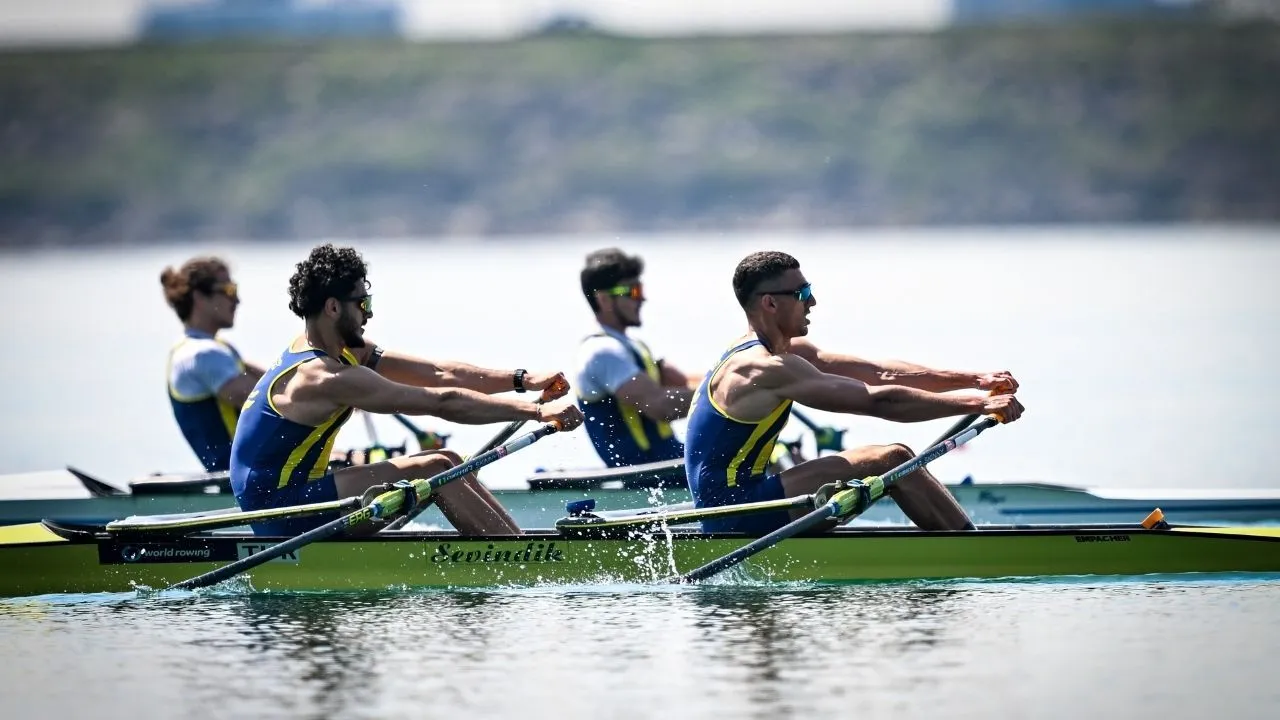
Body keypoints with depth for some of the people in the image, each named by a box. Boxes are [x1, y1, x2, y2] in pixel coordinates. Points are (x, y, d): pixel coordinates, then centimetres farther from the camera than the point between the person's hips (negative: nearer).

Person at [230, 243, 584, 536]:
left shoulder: (347, 353, 8)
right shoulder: (327, 378, -22)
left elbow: (438, 374, 6)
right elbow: (442, 402, -24)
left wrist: (523, 380, -1)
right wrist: (537, 412, -23)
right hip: (281, 518, -10)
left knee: (448, 462, 5)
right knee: (435, 469, -16)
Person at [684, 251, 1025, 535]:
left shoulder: (788, 352, 12)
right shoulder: (766, 369, -20)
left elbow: (879, 373, 10)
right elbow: (877, 400, -23)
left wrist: (975, 379, 3)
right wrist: (978, 404, -22)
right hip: (737, 517, -10)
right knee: (893, 460, -13)